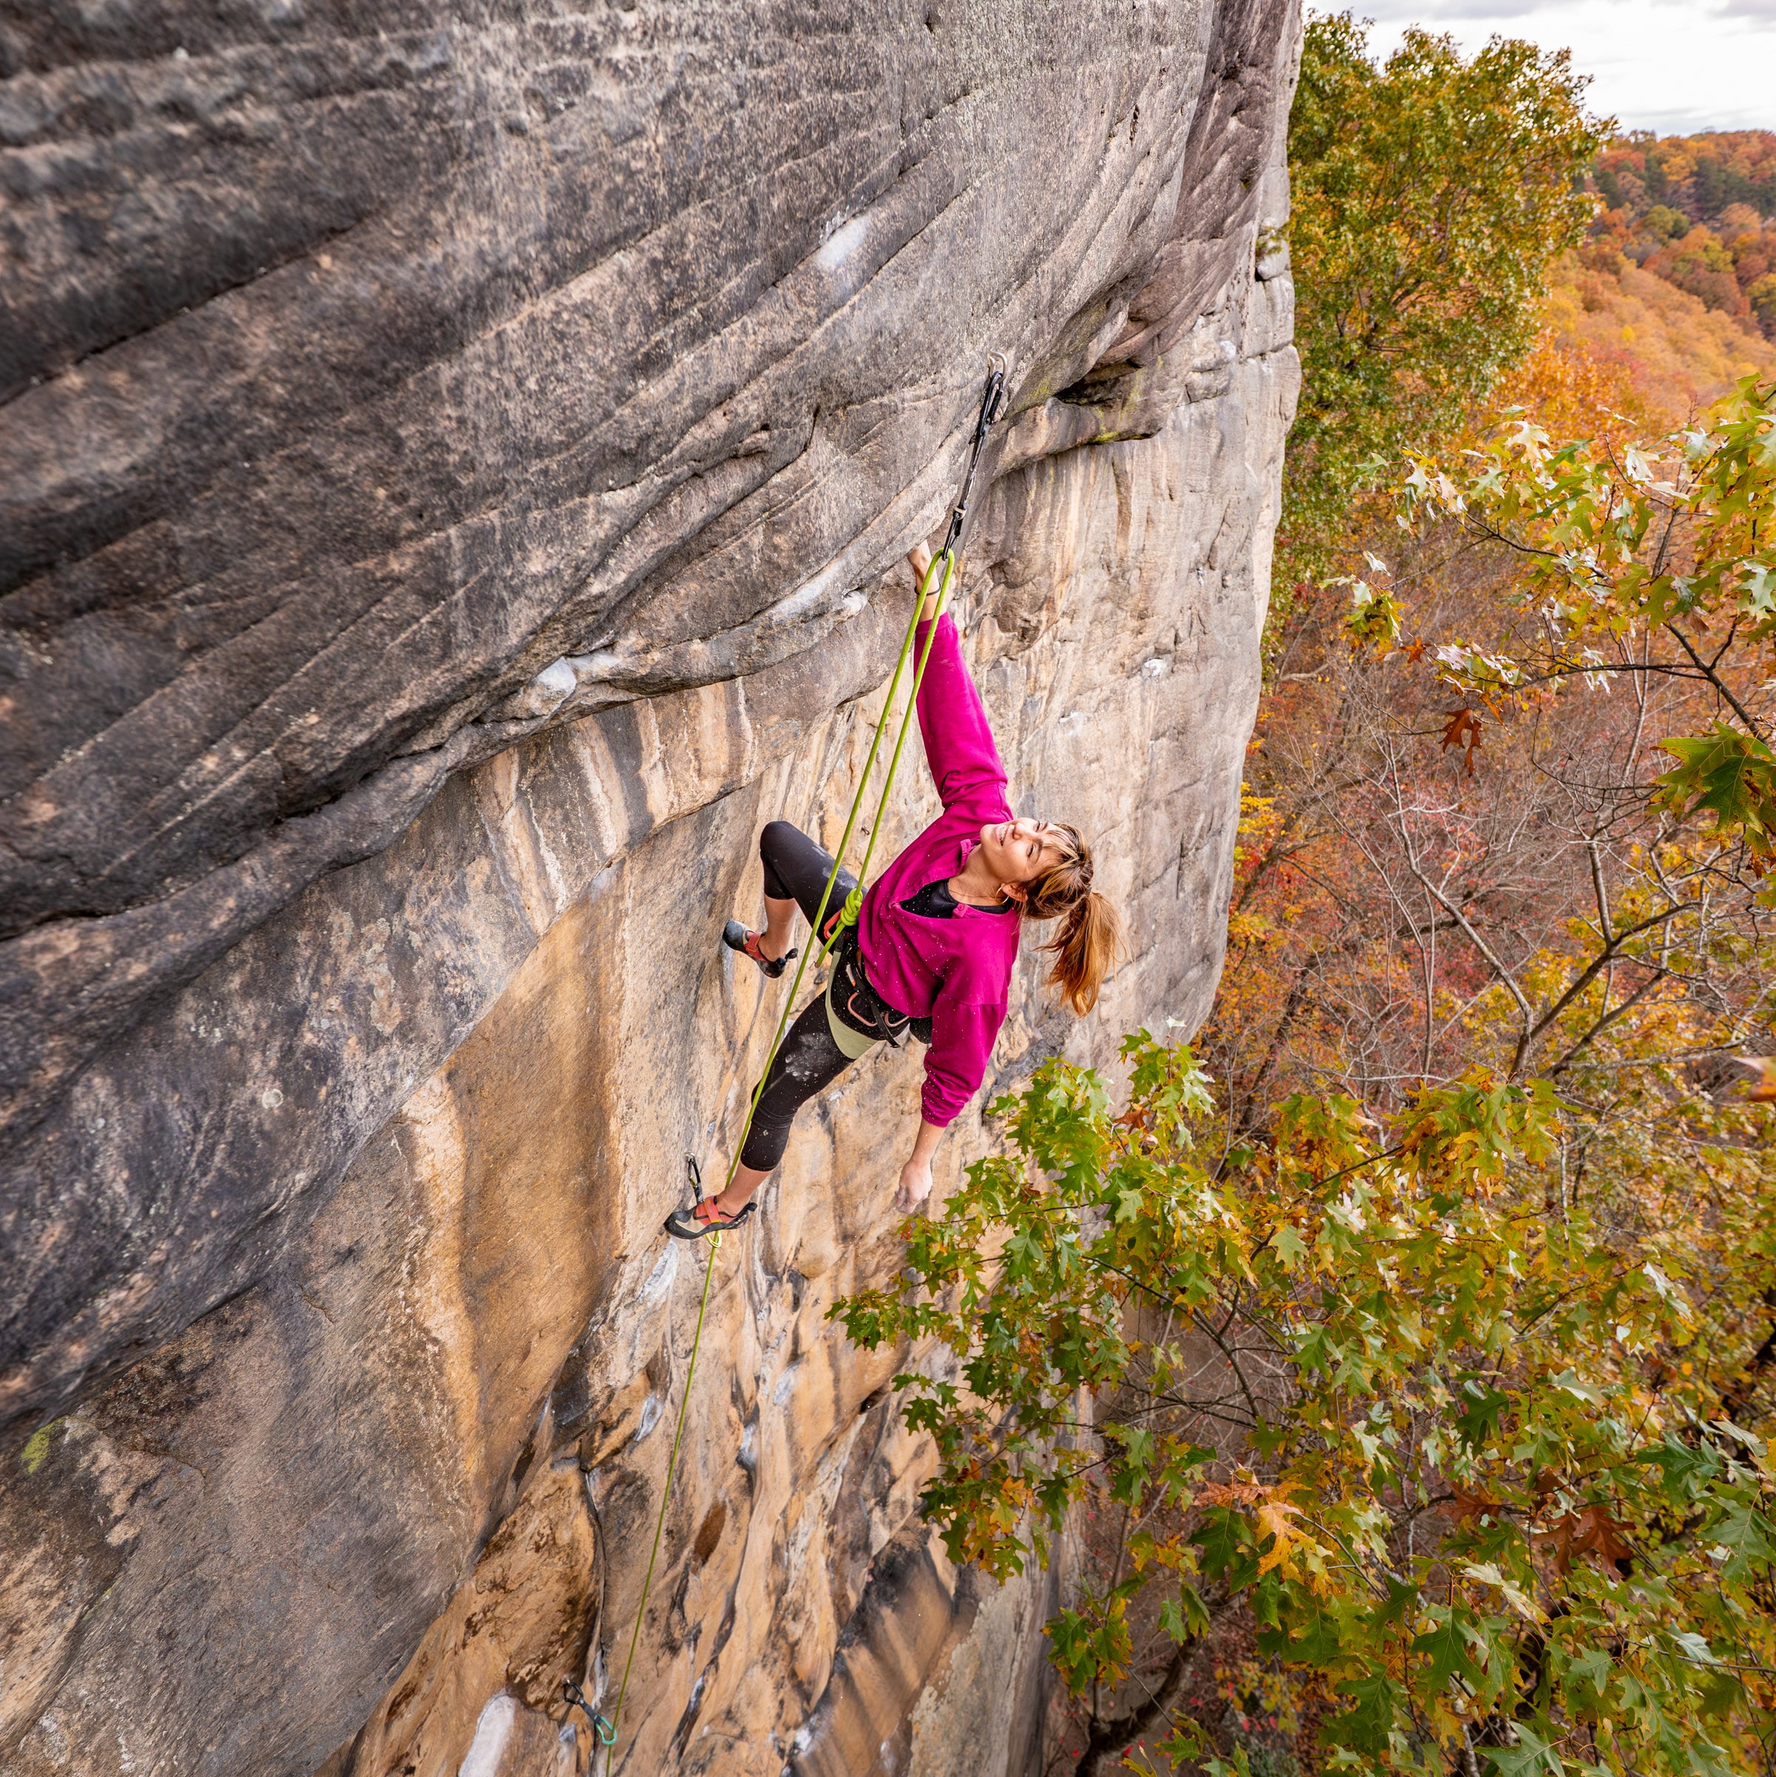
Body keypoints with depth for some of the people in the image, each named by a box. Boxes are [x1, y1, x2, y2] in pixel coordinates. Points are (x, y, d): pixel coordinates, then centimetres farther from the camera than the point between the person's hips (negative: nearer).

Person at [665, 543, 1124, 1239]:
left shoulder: (982, 955, -41)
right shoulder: (981, 809, -29)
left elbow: (955, 1072, -30)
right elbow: (953, 719, -27)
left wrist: (920, 1161, -20)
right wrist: (932, 600, -34)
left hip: (859, 1013, -6)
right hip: (858, 919, 6)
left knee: (772, 1105, 12)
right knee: (776, 840, 16)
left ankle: (733, 1204, 46)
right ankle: (772, 949, 48)